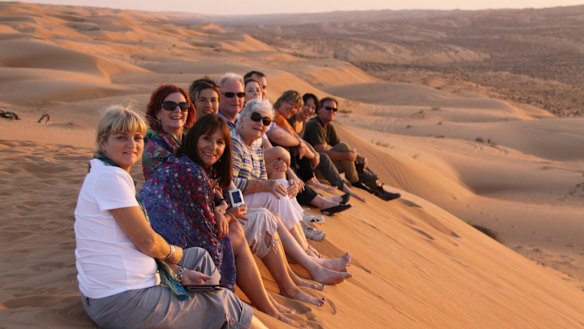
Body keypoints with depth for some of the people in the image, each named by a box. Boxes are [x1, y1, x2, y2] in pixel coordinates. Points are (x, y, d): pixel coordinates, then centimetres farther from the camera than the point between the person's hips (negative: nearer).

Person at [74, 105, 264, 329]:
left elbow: (136, 244, 9)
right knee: (223, 302, 5)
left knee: (199, 256, 23)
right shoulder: (110, 176, -18)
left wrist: (179, 273, 2)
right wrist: (175, 253, 4)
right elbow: (148, 242, -17)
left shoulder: (106, 175, 12)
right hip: (122, 302, -10)